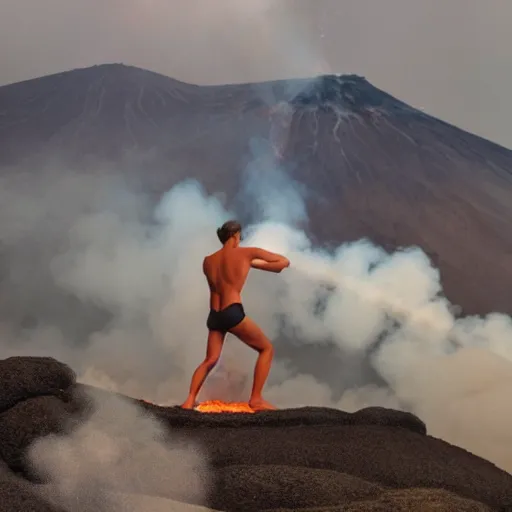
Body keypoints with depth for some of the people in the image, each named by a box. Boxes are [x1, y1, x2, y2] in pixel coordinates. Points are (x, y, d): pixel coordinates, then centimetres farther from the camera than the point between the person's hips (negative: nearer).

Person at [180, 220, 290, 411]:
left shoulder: (208, 261, 13)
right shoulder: (246, 253, 3)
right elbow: (284, 262, 9)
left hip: (214, 316, 5)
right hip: (233, 313, -5)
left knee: (210, 360, 18)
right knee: (267, 349, 11)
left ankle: (189, 400, 4)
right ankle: (256, 399, 5)